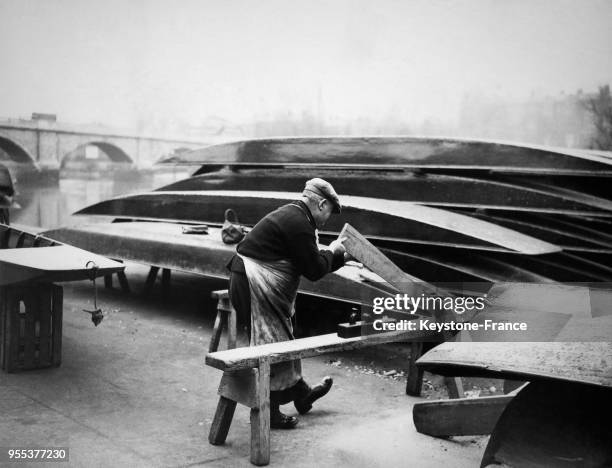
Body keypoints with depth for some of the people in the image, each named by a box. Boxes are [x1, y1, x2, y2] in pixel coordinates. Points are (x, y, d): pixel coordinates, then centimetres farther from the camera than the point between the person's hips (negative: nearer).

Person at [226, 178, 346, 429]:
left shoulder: (290, 215, 13)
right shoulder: (299, 224, -20)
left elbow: (307, 262, 22)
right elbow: (315, 270, -15)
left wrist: (338, 255, 22)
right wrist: (331, 251, 2)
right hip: (255, 286, -11)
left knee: (283, 339, 20)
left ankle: (300, 393, 36)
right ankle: (268, 413, 10)